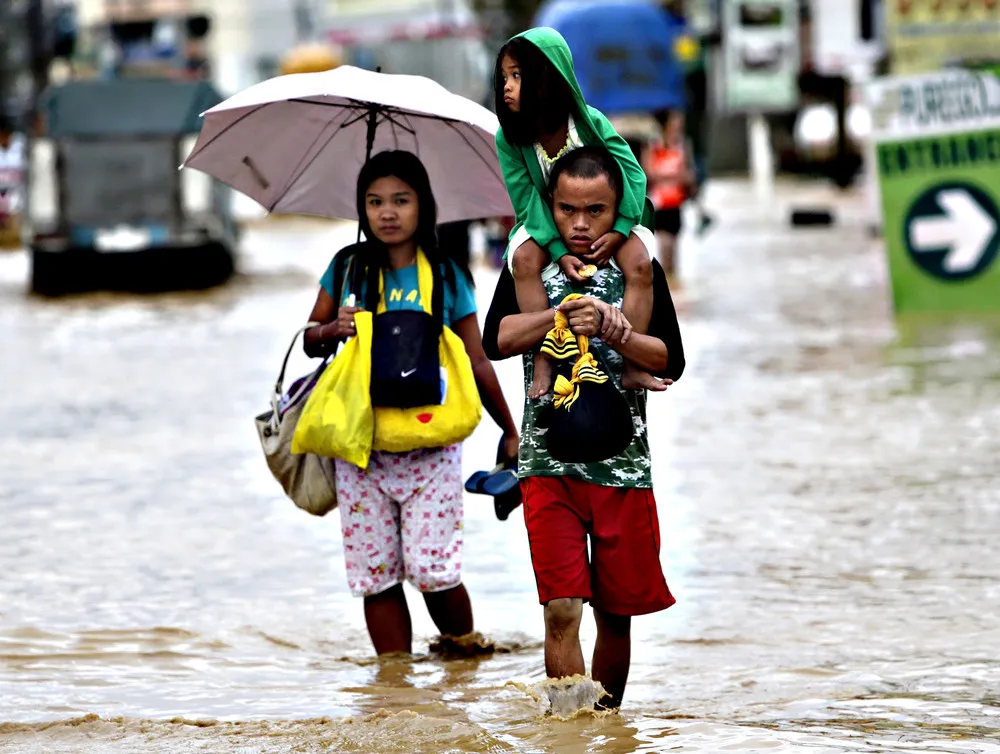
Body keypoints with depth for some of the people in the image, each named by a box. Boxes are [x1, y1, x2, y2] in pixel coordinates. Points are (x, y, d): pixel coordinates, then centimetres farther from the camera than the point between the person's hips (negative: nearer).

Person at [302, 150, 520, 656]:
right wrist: (333, 330, -7)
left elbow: (476, 361, 8)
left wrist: (510, 433, 10)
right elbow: (310, 342, 16)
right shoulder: (347, 269, 7)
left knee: (432, 569, -10)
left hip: (429, 444, -2)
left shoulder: (446, 275, 2)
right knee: (376, 574, 1)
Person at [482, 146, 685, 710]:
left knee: (616, 613, 9)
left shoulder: (640, 271, 4)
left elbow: (671, 361, -4)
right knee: (562, 610, -12)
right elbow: (496, 340, -8)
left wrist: (614, 331, -19)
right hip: (549, 460, -1)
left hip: (623, 465, 1)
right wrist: (563, 316, -17)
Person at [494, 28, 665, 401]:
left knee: (640, 264, -28)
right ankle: (543, 364, -33)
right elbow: (528, 202, -17)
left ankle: (634, 367, -25)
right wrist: (560, 252, -29)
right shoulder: (509, 138, -15)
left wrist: (619, 232, -27)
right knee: (524, 259, -32)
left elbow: (633, 174, -14)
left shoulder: (590, 122, -17)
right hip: (545, 226, 0)